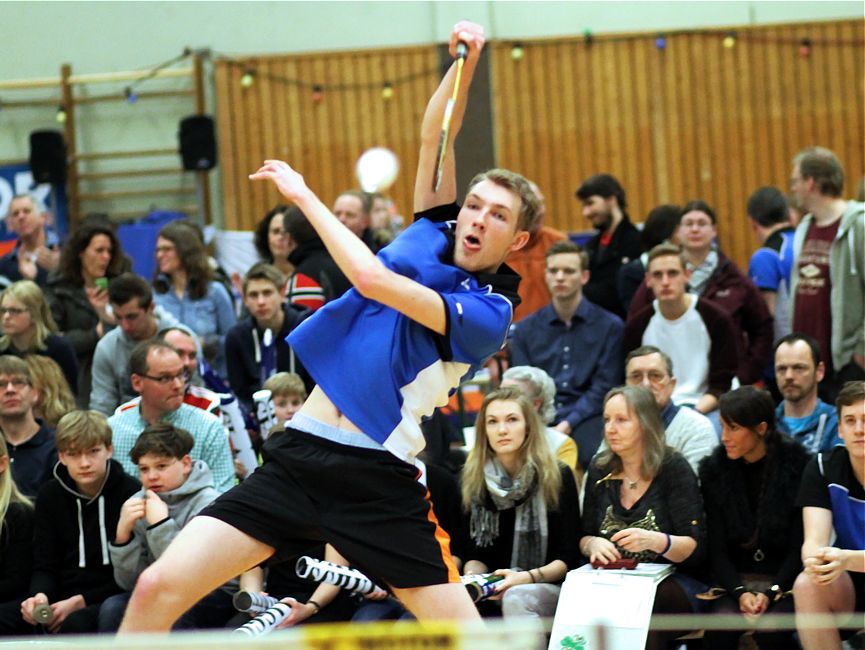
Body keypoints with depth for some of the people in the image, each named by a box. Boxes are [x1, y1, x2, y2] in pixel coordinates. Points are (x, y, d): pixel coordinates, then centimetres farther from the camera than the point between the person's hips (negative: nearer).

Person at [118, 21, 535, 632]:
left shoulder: (490, 313, -7)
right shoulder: (435, 232, 13)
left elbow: (372, 278, -18)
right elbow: (434, 135, 11)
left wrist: (304, 195, -7)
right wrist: (464, 61, -6)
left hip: (378, 479, -5)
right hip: (299, 453, 5)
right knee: (159, 587, -8)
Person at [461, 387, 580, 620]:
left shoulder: (557, 476, -1)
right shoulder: (474, 479, 7)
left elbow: (569, 557, -3)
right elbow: (475, 553, 10)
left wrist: (526, 578, -20)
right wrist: (472, 576, -13)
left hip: (549, 589, -3)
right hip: (494, 590, 3)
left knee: (516, 598, -37)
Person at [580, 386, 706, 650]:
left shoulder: (673, 468, -4)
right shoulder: (600, 469, 11)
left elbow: (695, 549, -8)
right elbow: (584, 537, 16)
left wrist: (656, 541, -28)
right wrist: (593, 545, -9)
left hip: (672, 582, -3)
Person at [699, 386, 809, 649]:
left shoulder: (797, 467, -4)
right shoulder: (714, 470, 5)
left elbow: (801, 546, -5)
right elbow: (716, 549, 2)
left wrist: (771, 594, -18)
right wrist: (740, 593, -15)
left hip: (785, 579, -2)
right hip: (734, 580, 2)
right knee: (720, 626, -29)